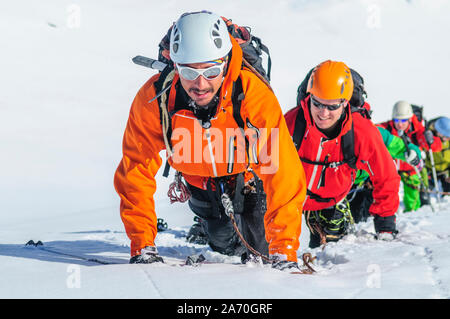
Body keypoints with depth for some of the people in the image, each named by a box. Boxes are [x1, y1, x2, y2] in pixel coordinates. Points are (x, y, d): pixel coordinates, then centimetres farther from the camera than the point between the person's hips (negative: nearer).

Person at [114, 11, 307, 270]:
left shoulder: (254, 95, -41)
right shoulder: (153, 99, -35)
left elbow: (283, 172, -40)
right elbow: (136, 172, -25)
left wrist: (285, 252, -43)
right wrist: (142, 246, -29)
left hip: (249, 171, -1)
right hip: (198, 179, 1)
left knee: (264, 246, 2)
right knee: (224, 242, 6)